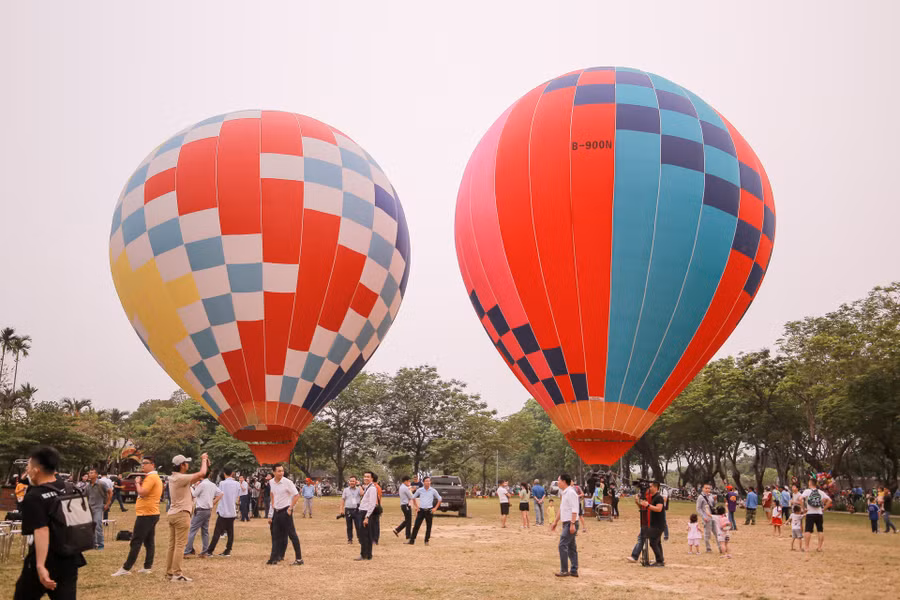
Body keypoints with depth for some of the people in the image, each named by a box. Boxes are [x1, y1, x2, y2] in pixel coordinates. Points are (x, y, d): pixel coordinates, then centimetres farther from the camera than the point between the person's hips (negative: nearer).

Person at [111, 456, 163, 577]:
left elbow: (142, 492, -24)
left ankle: (126, 568, -6)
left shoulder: (151, 477, -15)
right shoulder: (156, 477, 18)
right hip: (152, 513, 10)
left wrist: (137, 482, -9)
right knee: (149, 542, 9)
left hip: (146, 514, -10)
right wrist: (139, 483, 9)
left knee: (136, 542, -8)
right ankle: (148, 567, 10)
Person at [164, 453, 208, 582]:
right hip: (181, 514, -9)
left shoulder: (173, 478, 12)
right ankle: (177, 574, -7)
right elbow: (202, 473, -18)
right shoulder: (181, 478, -17)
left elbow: (196, 478, 19)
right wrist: (204, 459, -1)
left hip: (172, 514, 9)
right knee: (180, 545, -7)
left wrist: (205, 464, 14)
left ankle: (169, 572, 14)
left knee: (172, 545, 11)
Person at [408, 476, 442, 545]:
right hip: (421, 510, 0)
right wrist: (416, 506, 8)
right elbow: (413, 497, 15)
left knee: (428, 526, 4)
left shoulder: (433, 491, 0)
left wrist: (435, 508, 3)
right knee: (416, 525, -3)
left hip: (429, 511, 0)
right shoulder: (419, 490, 1)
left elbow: (439, 499, 10)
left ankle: (426, 541, 16)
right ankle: (411, 540, 1)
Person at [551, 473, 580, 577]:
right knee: (571, 547, 11)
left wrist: (572, 524, -25)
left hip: (570, 523, -10)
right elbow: (561, 509, 24)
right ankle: (574, 571, 15)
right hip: (566, 523, 10)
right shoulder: (563, 493, 16)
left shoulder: (571, 493, -14)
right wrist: (555, 522, 26)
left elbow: (574, 510, -20)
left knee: (563, 545, -10)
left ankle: (564, 570, -6)